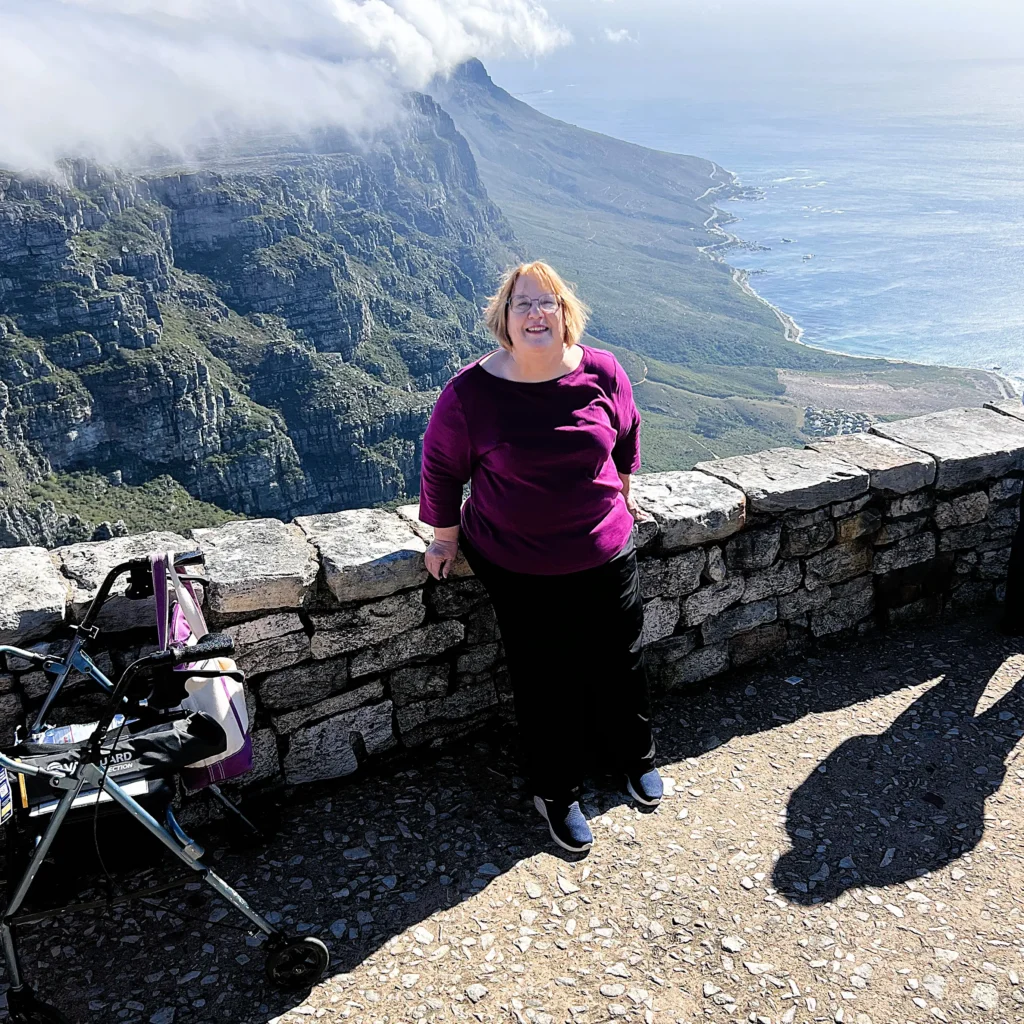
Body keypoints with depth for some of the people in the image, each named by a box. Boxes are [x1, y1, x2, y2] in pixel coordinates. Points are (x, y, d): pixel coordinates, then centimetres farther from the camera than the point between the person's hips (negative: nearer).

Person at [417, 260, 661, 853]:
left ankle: (635, 758, 46)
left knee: (620, 664, 17)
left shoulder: (602, 373, -9)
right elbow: (441, 464, -2)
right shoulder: (471, 392, -16)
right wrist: (447, 535, 4)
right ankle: (556, 793, 32)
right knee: (544, 683, 8)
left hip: (606, 553, 3)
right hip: (519, 570, -2)